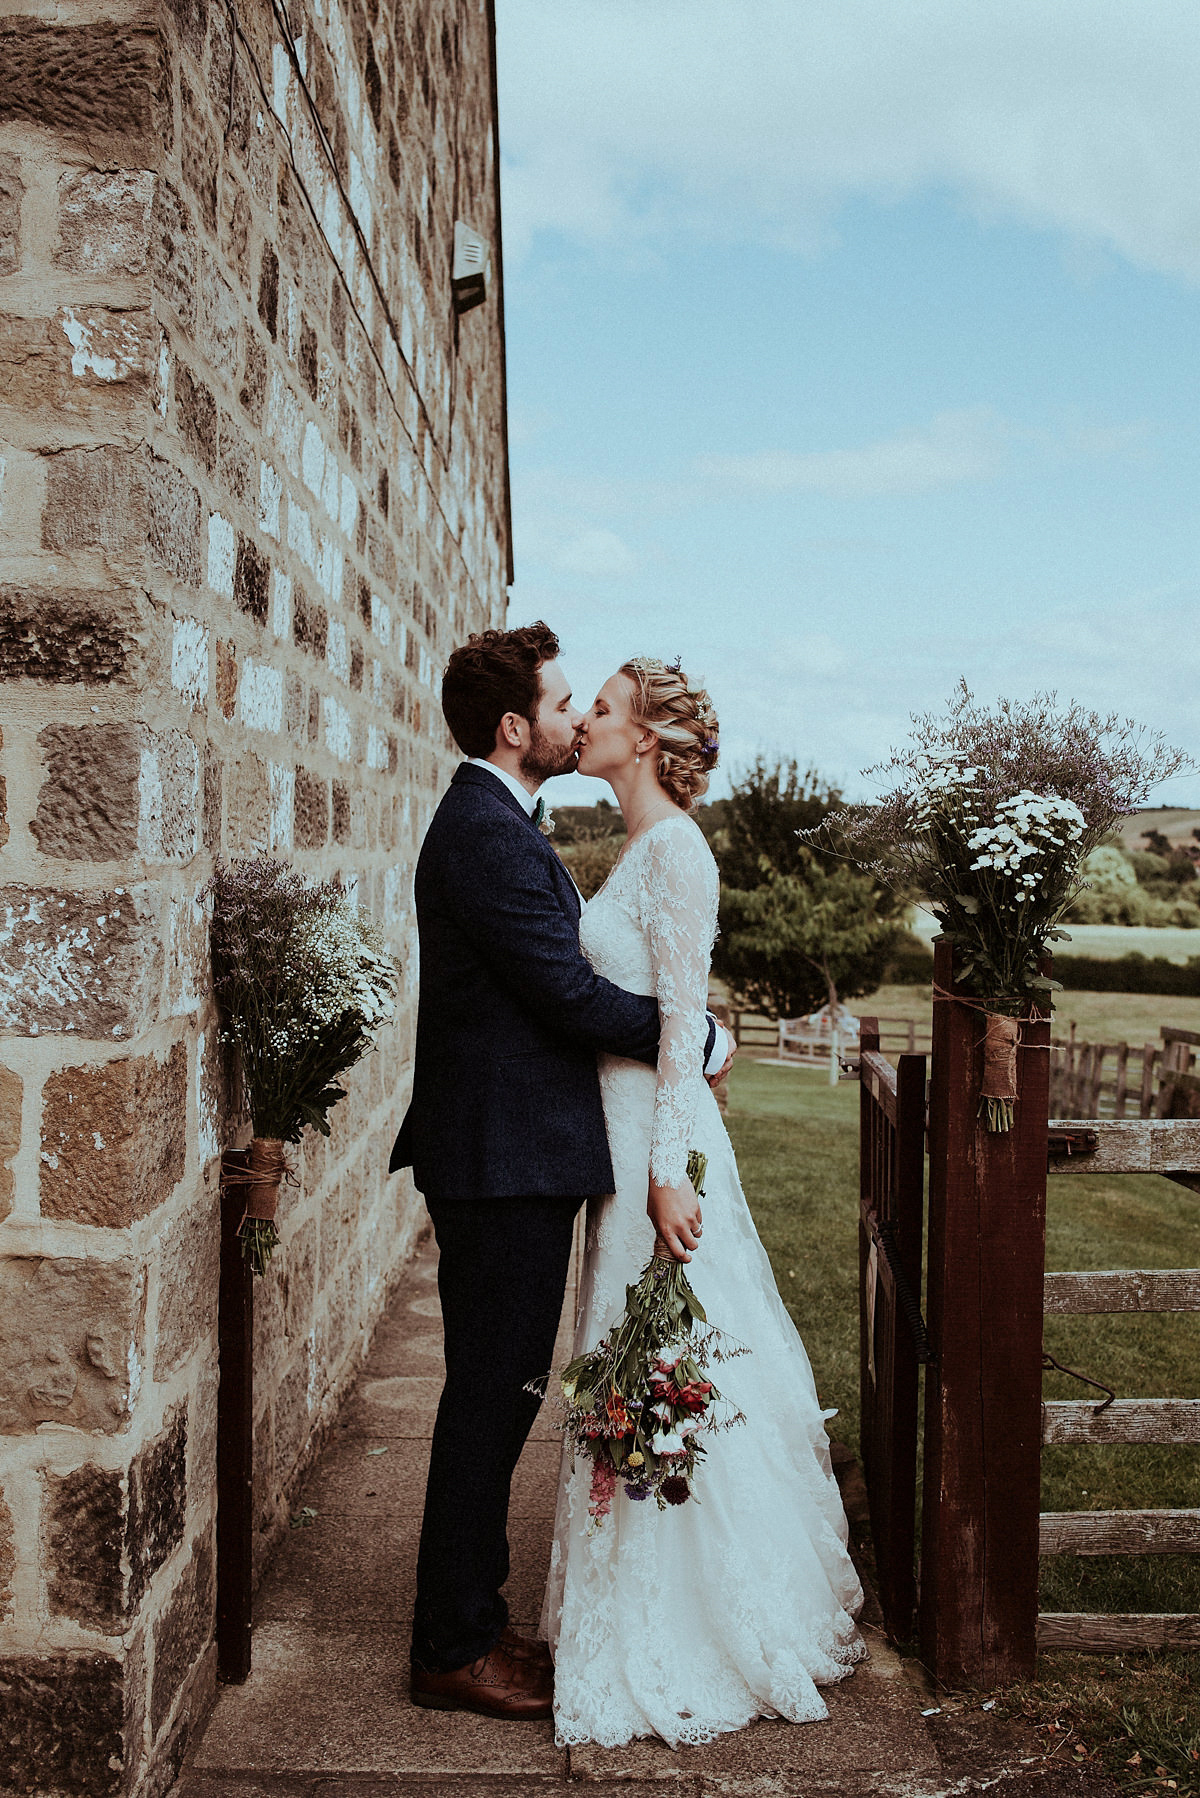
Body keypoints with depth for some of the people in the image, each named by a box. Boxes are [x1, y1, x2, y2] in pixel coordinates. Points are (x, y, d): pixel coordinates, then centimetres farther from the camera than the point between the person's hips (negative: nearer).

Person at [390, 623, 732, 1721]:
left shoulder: (493, 822, 15)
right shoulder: (487, 834, -18)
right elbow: (571, 994, -21)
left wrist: (674, 1031, 11)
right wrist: (700, 1040, -8)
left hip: (511, 1157, 11)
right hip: (506, 1166, -11)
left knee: (500, 1398, 18)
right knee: (488, 1403, 1)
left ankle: (472, 1620, 31)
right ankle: (454, 1653, 17)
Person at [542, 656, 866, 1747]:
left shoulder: (674, 849, -14)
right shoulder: (643, 850, 14)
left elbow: (684, 1016, -19)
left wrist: (667, 1171, -21)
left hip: (658, 1140, -9)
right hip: (624, 1133, 9)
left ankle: (679, 1648, 15)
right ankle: (651, 1620, 31)